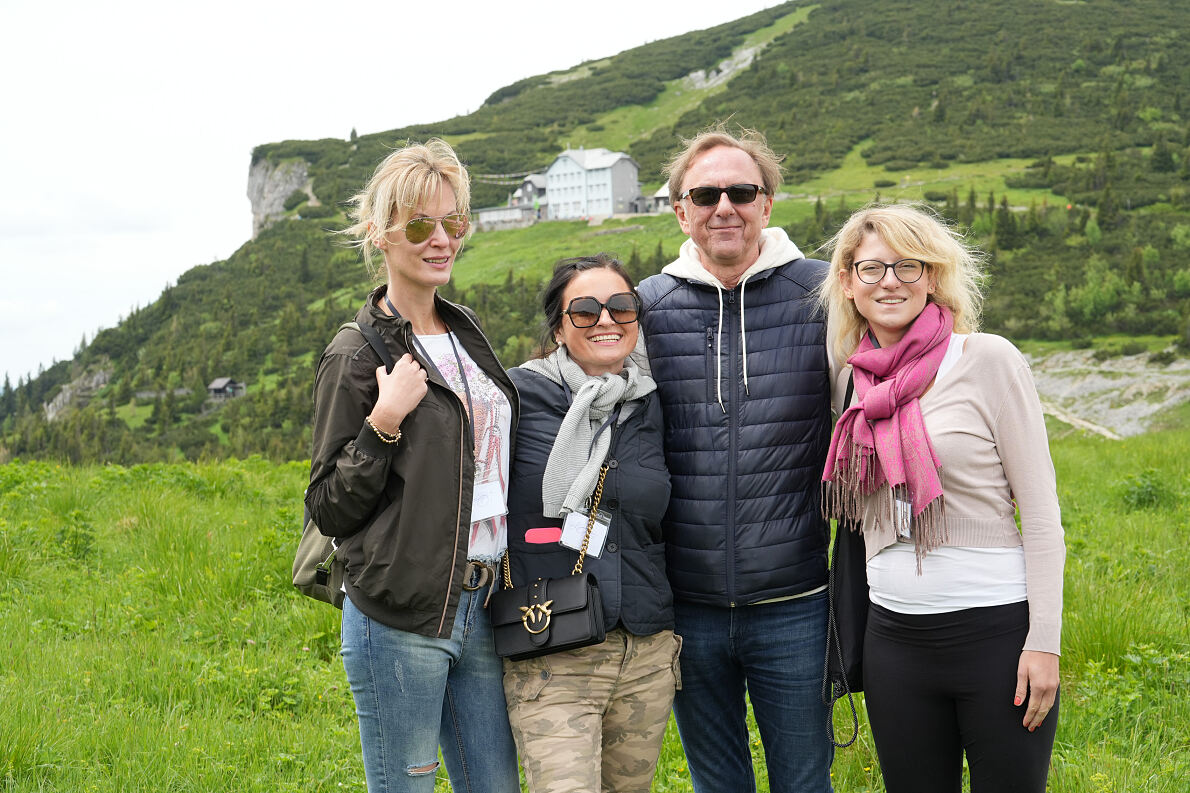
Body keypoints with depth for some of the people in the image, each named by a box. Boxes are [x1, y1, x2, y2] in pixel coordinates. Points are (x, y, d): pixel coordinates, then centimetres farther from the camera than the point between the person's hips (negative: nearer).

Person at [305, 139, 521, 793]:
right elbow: (329, 510, -7)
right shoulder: (356, 357, -8)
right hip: (399, 621, -6)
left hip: (479, 610, 6)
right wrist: (384, 422, -19)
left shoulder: (465, 332, 12)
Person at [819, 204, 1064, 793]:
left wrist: (1044, 640, -12)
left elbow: (1040, 505, -8)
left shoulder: (988, 360, -7)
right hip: (894, 636, 5)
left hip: (996, 630, -4)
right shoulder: (850, 379, 6)